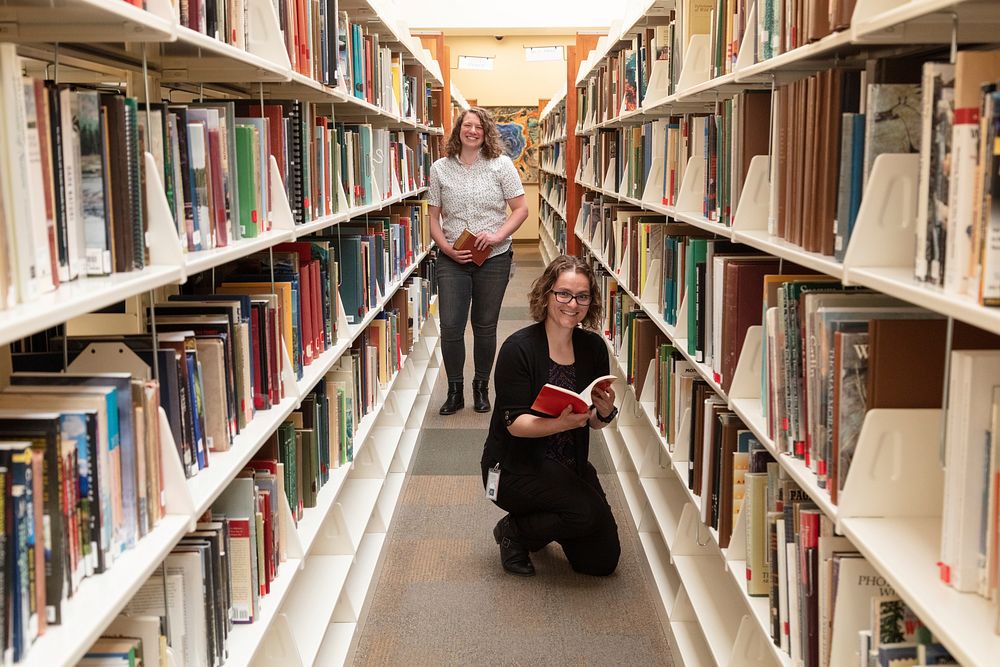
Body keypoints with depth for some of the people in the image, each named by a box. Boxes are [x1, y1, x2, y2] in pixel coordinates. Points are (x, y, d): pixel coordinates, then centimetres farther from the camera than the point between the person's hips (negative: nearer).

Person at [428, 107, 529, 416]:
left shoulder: (501, 164, -1)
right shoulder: (440, 168, 3)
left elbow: (521, 209, -1)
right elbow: (433, 217, 6)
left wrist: (497, 236, -15)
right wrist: (447, 248, -9)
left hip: (493, 259, -1)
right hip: (452, 260, 1)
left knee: (485, 326, 10)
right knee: (450, 327, -3)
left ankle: (481, 387, 27)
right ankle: (454, 390, 14)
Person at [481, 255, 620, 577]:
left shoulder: (593, 347, -2)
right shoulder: (519, 348, -18)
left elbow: (594, 421, 5)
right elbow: (515, 423, -20)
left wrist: (605, 412, -18)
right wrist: (563, 423, -37)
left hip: (570, 465, 6)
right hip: (515, 466, -6)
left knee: (603, 561, 3)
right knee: (589, 511, -29)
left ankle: (531, 528, 28)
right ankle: (514, 531, -1)